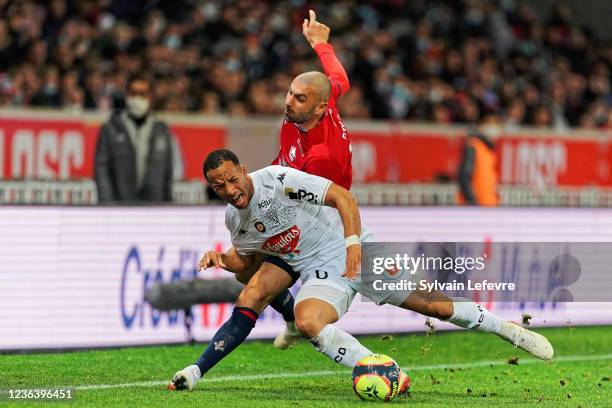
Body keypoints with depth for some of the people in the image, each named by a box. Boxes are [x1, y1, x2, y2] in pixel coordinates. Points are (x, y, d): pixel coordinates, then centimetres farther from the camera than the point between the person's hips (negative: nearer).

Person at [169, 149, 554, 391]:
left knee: (429, 303, -6)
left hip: (355, 253, -4)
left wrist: (354, 243, -28)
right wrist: (222, 260, -4)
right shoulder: (234, 219, 1)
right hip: (321, 273, 4)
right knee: (308, 322, -28)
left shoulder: (278, 179, -18)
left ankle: (508, 329, 13)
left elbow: (342, 196, -18)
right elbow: (245, 258, 19)